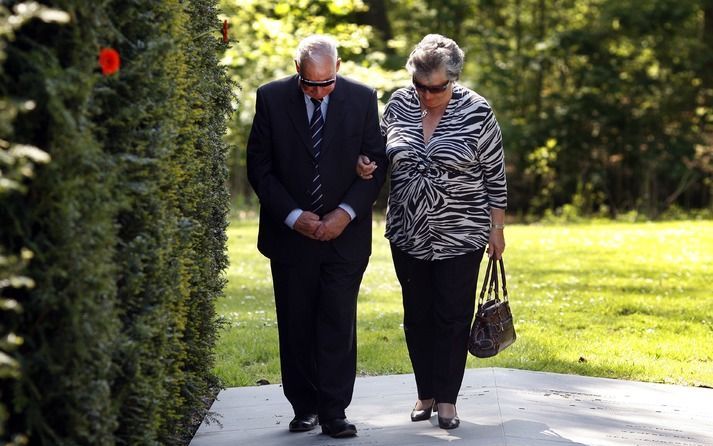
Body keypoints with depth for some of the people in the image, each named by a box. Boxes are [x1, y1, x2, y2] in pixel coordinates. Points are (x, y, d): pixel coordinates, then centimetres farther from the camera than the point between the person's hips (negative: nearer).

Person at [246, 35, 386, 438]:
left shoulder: (362, 99, -3)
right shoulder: (271, 98, -3)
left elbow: (377, 164, 0)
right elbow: (259, 167, -1)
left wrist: (346, 213, -11)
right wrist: (293, 216, -10)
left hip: (345, 233, -1)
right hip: (291, 234, 1)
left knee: (339, 323, -3)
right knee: (296, 326, 6)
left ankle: (334, 411, 2)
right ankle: (305, 408, 15)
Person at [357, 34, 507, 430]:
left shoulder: (475, 111, -11)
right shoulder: (399, 104, -1)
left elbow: (494, 173, -4)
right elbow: (384, 150, 14)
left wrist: (497, 226, -3)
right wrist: (366, 164, -8)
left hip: (460, 234, -3)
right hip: (408, 233, 4)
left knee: (453, 318, 2)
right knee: (417, 316, 11)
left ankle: (447, 399, 12)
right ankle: (426, 393, 22)